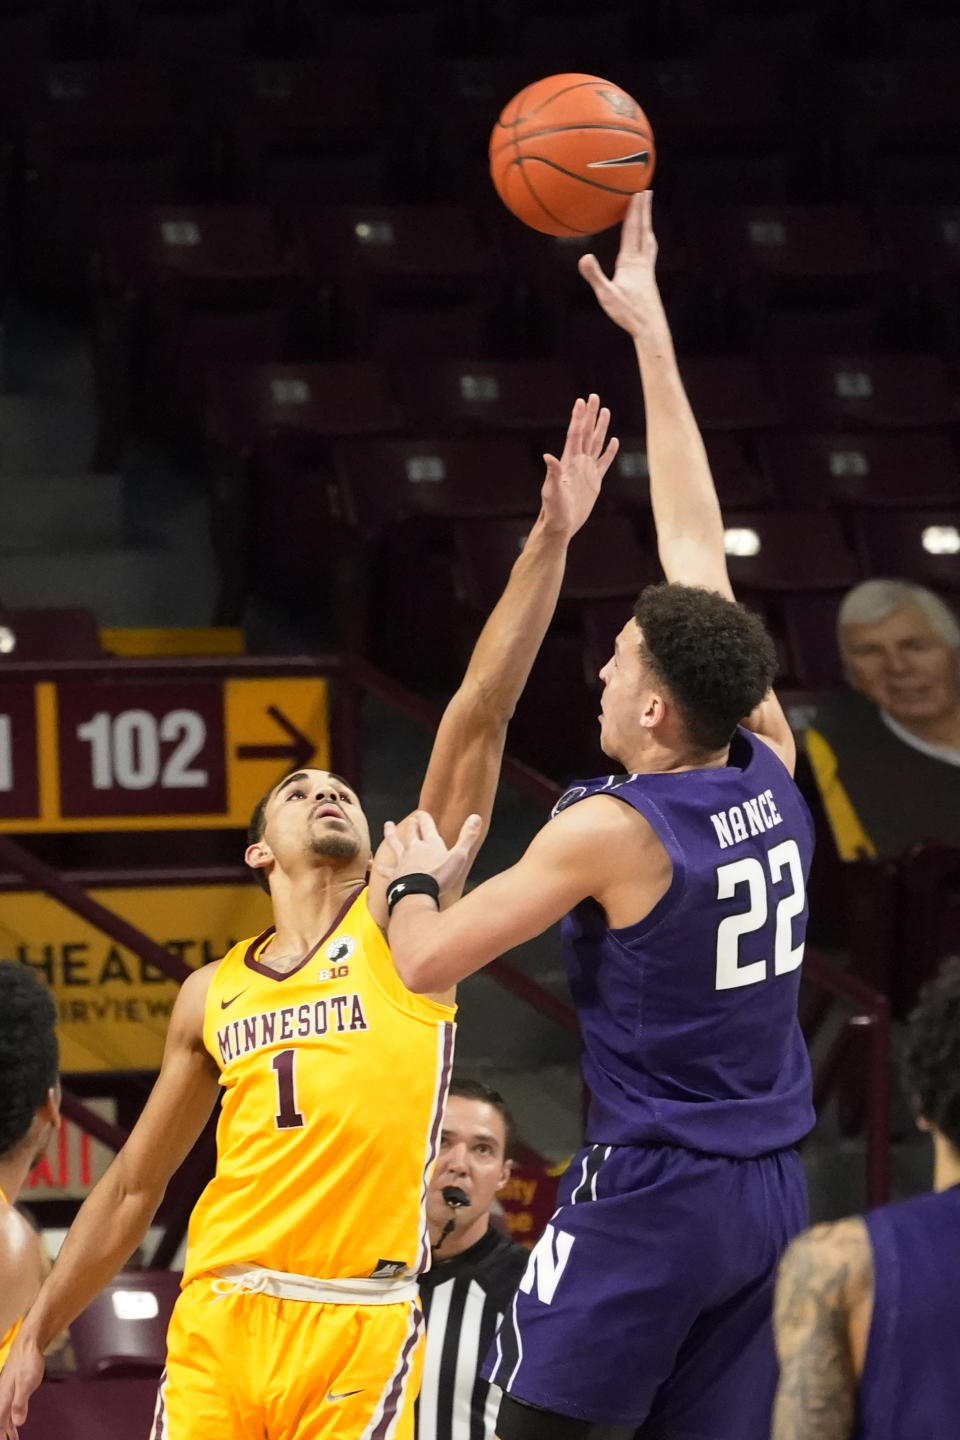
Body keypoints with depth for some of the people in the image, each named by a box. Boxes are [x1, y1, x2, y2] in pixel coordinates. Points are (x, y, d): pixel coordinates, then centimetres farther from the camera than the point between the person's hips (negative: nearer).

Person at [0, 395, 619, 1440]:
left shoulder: (398, 923, 6)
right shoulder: (211, 995, 16)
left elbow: (479, 716, -1)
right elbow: (133, 1186, 22)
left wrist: (549, 542, -8)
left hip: (361, 1327, -3)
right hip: (219, 1316, 3)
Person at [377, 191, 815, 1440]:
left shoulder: (612, 830, -14)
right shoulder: (771, 769, 3)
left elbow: (426, 962, -10)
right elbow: (695, 541, 12)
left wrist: (415, 876, 13)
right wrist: (650, 334, 19)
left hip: (648, 1195, -6)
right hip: (769, 1196, 6)